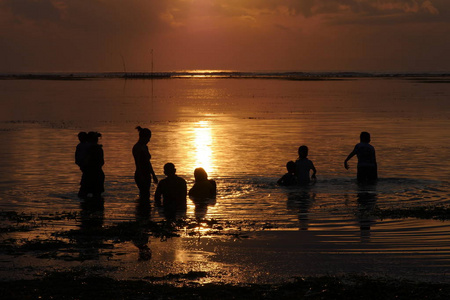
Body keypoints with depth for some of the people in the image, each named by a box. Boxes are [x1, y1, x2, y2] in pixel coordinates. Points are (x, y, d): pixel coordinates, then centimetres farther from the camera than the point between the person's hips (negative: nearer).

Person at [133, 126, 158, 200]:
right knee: (145, 196, -11)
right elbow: (138, 164, -18)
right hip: (141, 175, -9)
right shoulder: (137, 148, -14)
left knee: (146, 195, 9)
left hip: (147, 175, 9)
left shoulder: (144, 147, 14)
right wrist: (141, 178, -21)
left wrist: (153, 175, 23)